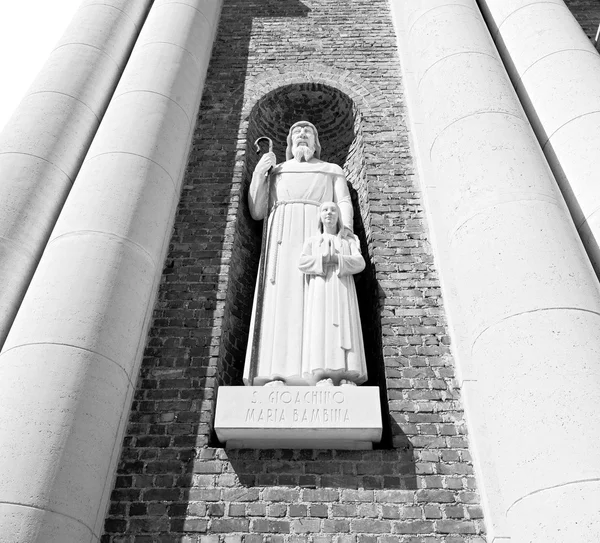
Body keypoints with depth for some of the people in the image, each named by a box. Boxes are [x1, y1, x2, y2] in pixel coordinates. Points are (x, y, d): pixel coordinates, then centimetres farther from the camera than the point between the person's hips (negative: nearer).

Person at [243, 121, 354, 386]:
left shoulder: (332, 170, 28)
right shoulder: (274, 171, 30)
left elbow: (344, 203, 11)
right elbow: (257, 212, 19)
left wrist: (346, 233, -10)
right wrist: (258, 173, 9)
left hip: (320, 233, -1)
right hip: (282, 235, 1)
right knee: (280, 298, -18)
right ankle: (276, 379, -28)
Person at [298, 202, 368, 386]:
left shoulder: (348, 241, 23)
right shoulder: (312, 241, 23)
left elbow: (360, 263, 4)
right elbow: (302, 263, 5)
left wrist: (336, 258, -9)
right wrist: (323, 258, -8)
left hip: (342, 290, 1)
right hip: (320, 290, -1)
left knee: (345, 329, -16)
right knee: (321, 329, -19)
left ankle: (346, 376, -26)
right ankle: (323, 376, -30)